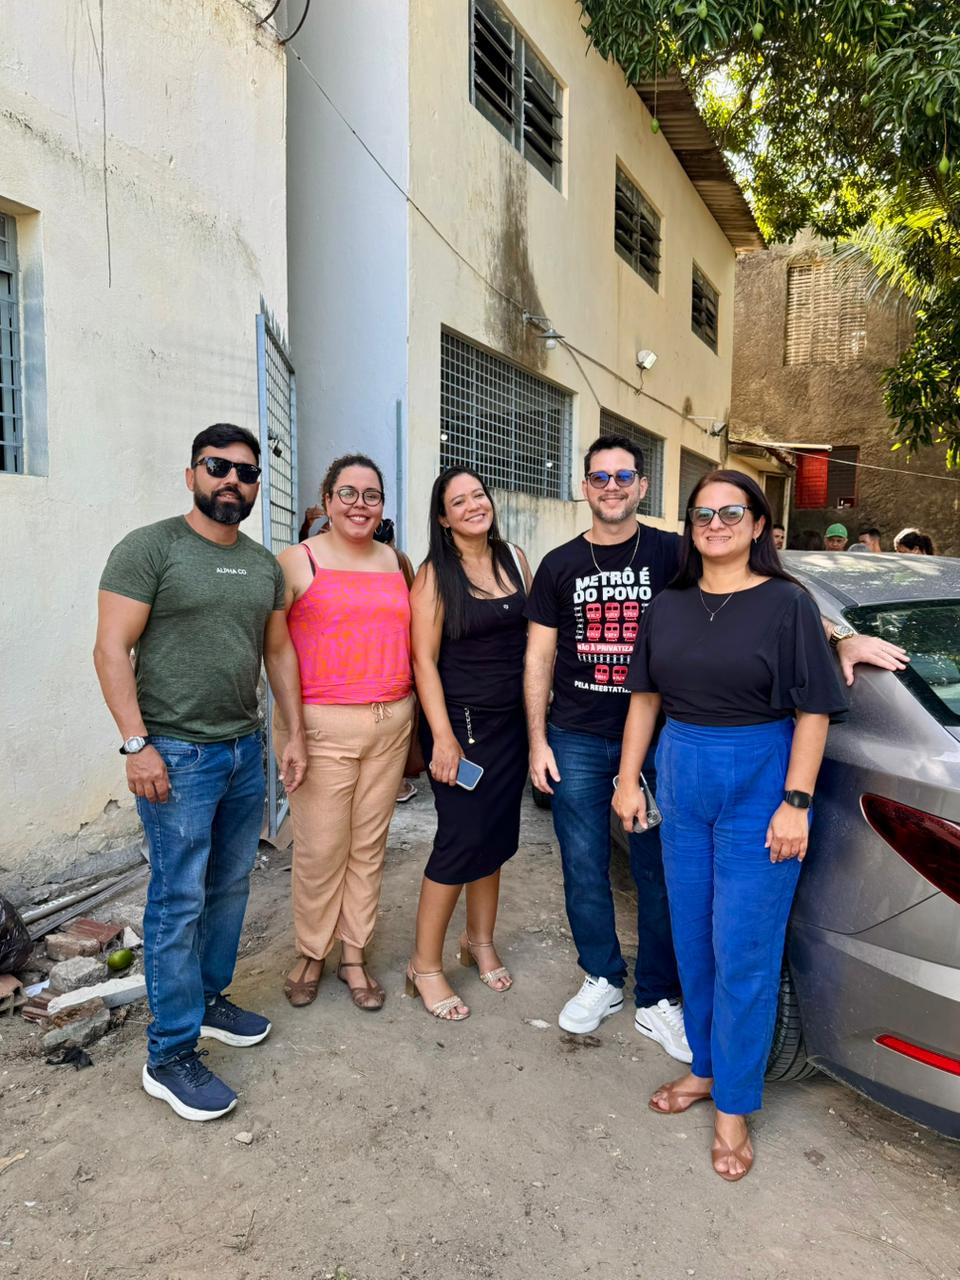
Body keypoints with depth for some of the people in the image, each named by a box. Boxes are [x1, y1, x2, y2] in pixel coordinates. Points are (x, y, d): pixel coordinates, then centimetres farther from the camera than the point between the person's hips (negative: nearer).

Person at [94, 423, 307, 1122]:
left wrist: (295, 735, 12)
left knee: (231, 886, 16)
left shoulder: (264, 564, 11)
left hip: (247, 750, 7)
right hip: (176, 755, -6)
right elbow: (112, 649, -11)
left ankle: (210, 998, 35)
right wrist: (137, 744, -17)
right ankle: (171, 1057, 12)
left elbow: (279, 651, 16)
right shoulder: (150, 548, -8)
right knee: (179, 901, -1)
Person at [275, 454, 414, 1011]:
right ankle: (311, 953, 24)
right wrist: (290, 723, -11)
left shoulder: (397, 563, 11)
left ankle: (355, 954, 27)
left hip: (390, 724, 4)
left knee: (370, 844, 11)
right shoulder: (298, 561, -3)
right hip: (321, 726, -4)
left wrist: (410, 714, 13)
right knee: (320, 848, 1)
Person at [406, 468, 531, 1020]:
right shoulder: (435, 575, -9)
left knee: (496, 834, 14)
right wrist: (442, 737, -17)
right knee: (462, 839, -3)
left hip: (511, 720, 5)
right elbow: (424, 659, -12)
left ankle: (481, 940, 34)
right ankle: (426, 965, 14)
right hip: (461, 721, -5)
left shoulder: (514, 558, 6)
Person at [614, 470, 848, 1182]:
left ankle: (733, 1106, 19)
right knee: (693, 938, 15)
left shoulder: (786, 603, -7)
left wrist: (795, 804, -14)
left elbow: (813, 711, -9)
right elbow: (645, 696, 11)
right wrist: (629, 779, 9)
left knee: (744, 950, 1)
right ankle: (706, 1066, 35)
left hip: (760, 784, -5)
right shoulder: (668, 606, 7)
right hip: (682, 781, 5)